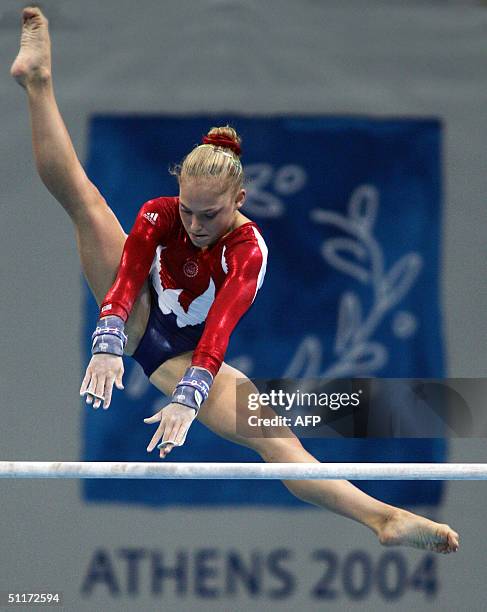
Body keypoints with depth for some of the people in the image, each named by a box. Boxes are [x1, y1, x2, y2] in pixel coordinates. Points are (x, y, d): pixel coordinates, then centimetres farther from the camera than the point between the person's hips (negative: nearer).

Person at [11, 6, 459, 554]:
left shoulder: (247, 247, -21)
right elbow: (126, 278, -29)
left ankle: (383, 519, -36)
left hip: (186, 355, -2)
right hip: (138, 324, 2)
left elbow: (221, 325, -36)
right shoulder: (159, 215, -14)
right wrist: (107, 345, -48)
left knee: (274, 432, -23)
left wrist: (188, 399, -50)